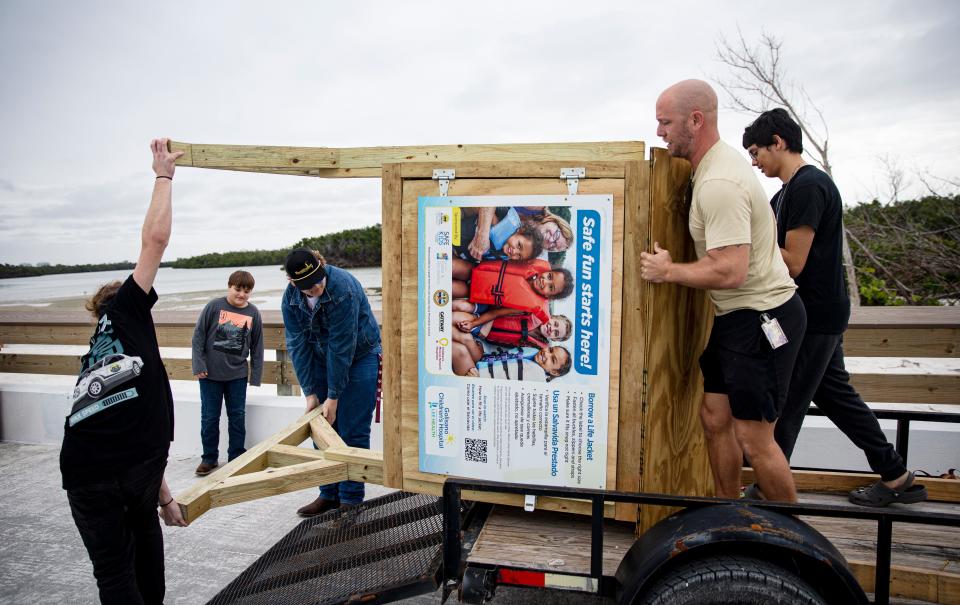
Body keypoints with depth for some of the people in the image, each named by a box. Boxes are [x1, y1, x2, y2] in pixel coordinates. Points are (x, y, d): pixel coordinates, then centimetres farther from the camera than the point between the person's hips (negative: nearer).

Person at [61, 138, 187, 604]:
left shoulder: (91, 364, 28)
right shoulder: (125, 313, 12)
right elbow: (155, 239, 5)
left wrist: (165, 498, 33)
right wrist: (164, 175, 16)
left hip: (87, 478, 4)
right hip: (139, 471, -4)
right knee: (143, 524, 27)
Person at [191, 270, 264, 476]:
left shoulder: (253, 313, -1)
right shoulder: (214, 306, -8)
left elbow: (257, 346, 4)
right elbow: (198, 335, -5)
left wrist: (256, 375, 3)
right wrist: (198, 365, -9)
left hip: (237, 375, 2)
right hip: (210, 374, -1)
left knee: (238, 416, 9)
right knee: (209, 417, 8)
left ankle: (236, 456, 23)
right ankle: (209, 457, 23)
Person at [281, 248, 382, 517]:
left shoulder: (343, 288, -29)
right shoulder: (291, 298, -11)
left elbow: (342, 346, -27)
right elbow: (298, 345, -7)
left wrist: (333, 396, -22)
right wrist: (309, 392, -10)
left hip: (359, 357, -5)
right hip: (322, 361, 6)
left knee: (353, 433, -4)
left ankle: (351, 499, 8)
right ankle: (329, 494, 23)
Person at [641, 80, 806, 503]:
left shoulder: (719, 183, -24)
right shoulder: (716, 164, 10)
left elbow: (729, 272, -30)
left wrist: (668, 271, -15)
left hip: (761, 318, -10)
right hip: (735, 315, 10)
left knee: (753, 438, -2)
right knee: (715, 417, 14)